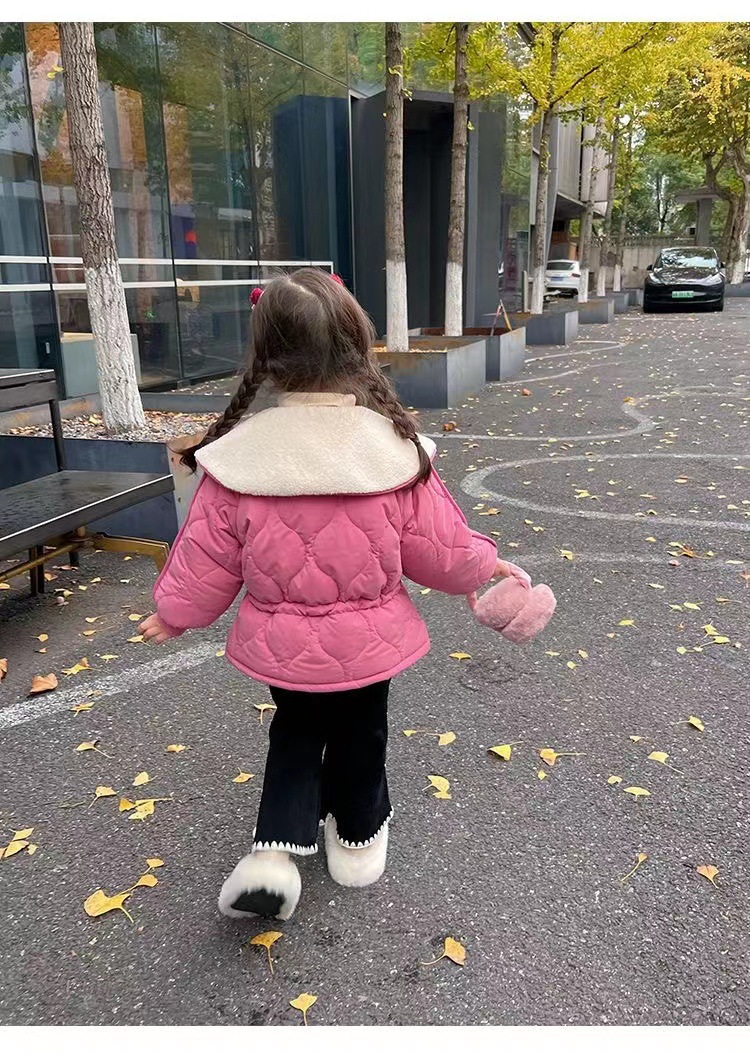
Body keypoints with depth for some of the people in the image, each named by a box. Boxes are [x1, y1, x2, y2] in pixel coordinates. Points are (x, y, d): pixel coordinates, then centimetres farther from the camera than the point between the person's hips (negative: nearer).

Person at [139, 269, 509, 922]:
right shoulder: (395, 448, -19)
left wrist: (175, 613, 12)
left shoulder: (239, 456, -18)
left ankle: (275, 850, 18)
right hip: (369, 639, 0)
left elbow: (207, 560, -8)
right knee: (359, 734, 25)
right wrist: (484, 567, 12)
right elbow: (439, 548, -9)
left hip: (280, 643, 1)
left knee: (295, 732, 28)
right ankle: (358, 837, 47)